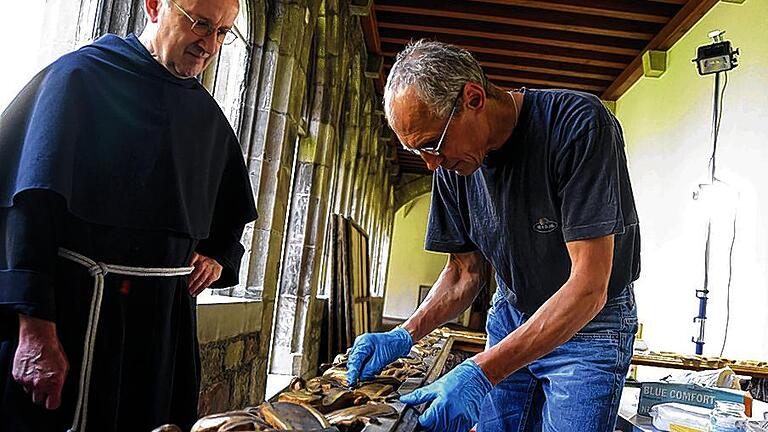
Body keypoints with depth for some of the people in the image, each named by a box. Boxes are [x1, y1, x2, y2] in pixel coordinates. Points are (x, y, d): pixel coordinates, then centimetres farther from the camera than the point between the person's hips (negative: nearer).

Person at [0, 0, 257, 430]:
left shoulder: (209, 117, 12)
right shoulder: (82, 75, -4)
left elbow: (231, 216, 27)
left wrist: (219, 259, 6)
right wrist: (35, 325, -20)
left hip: (166, 313, 5)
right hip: (73, 306, -5)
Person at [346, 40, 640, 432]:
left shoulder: (579, 125, -26)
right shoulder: (452, 164, -8)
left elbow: (589, 287, -29)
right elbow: (466, 272, 2)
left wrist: (480, 372, -36)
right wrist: (405, 335, -15)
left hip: (591, 322, -4)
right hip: (510, 318, 5)